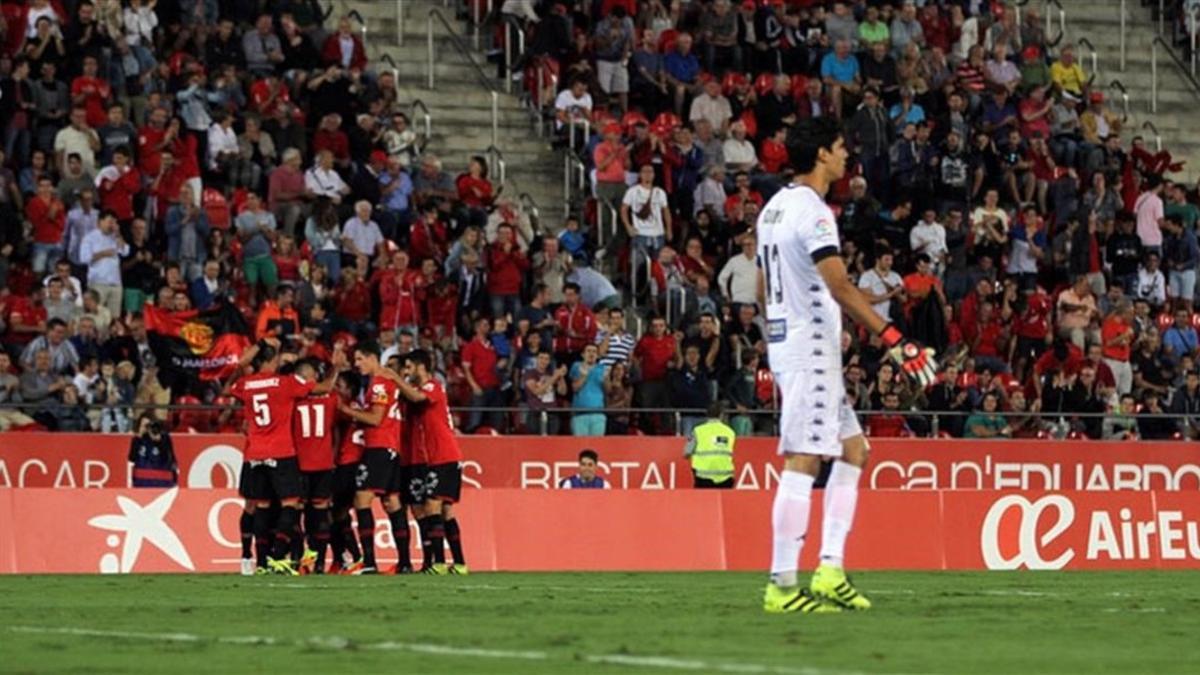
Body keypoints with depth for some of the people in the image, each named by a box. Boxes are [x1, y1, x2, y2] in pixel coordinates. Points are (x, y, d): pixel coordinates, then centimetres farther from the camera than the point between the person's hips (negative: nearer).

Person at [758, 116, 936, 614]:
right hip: (811, 349, -10)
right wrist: (894, 340, -28)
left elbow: (764, 289, 21)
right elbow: (840, 287, -25)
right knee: (802, 462, -10)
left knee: (851, 448, 13)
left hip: (785, 343, 10)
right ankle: (782, 586, -12)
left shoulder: (775, 208, 15)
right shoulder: (811, 211, -15)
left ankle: (830, 571, 7)